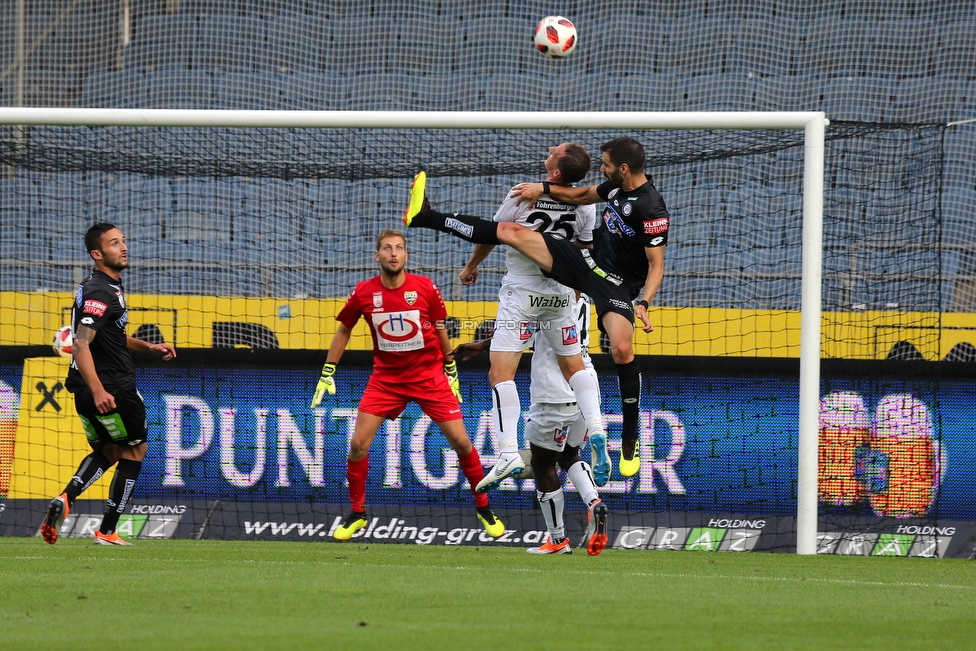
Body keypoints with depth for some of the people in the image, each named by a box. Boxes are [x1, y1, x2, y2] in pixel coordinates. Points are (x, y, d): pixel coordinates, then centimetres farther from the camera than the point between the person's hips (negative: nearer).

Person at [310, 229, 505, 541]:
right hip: (385, 377, 1)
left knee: (460, 441, -4)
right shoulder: (363, 293, -8)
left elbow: (440, 330, 4)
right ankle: (356, 515, 9)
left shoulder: (426, 288, -10)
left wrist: (451, 371, 10)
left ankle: (484, 509, 14)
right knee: (358, 444, -9)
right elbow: (343, 330, 7)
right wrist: (327, 373, 7)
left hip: (429, 375, -1)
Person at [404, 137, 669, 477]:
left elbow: (656, 264, -20)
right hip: (588, 260, 8)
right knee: (511, 232, 3)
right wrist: (544, 189, 15)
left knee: (622, 348, -29)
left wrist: (644, 303, -32)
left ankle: (630, 440, -12)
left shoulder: (652, 210, -22)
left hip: (616, 283, -8)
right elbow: (583, 195, 24)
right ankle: (424, 216, 11)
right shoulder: (617, 185, 3)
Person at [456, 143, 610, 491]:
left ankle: (508, 452, -22)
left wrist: (472, 266, 18)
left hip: (521, 292, -5)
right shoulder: (584, 205, -4)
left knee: (500, 373, -8)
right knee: (574, 365, 20)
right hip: (561, 294, 5)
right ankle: (596, 430, -1)